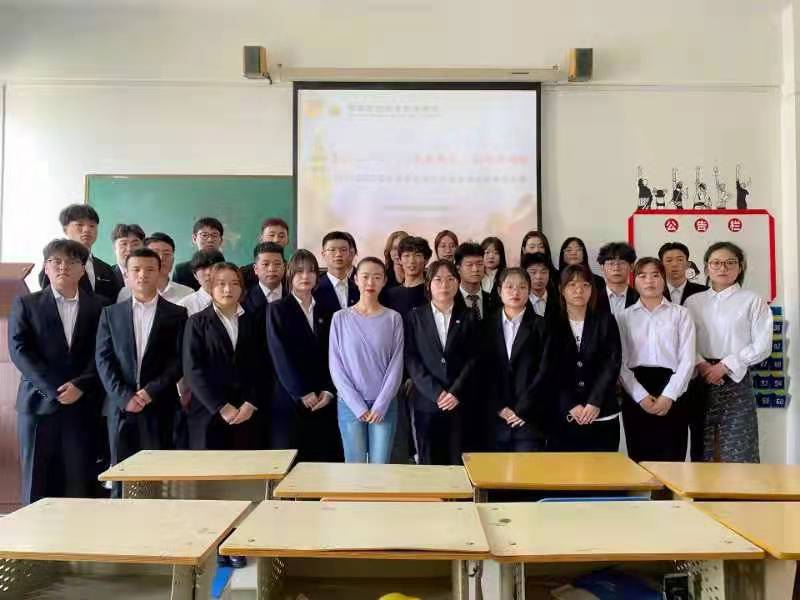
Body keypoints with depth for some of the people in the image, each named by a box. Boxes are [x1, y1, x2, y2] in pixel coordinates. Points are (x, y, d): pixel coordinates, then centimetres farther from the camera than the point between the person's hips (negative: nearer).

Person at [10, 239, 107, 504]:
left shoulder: (99, 306, 8)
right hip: (39, 402, 0)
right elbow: (19, 350, -2)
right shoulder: (25, 304, 8)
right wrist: (54, 388, -12)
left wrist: (80, 385, -12)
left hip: (83, 404, 0)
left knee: (80, 486, 0)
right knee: (37, 486, 5)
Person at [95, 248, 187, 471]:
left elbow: (180, 359, -1)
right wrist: (124, 396, -8)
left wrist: (151, 391, -12)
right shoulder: (111, 313, 10)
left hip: (160, 406, -1)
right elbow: (103, 359, 4)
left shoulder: (176, 314, 5)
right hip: (121, 406, 2)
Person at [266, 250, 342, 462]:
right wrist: (302, 393, -12)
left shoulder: (326, 311, 13)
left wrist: (329, 391, -6)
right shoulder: (277, 309, 1)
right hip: (291, 399, -3)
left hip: (324, 400, 3)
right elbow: (280, 355, -7)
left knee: (325, 458, 0)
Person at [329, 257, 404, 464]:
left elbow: (396, 364, -1)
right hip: (350, 404, 0)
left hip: (384, 405, 0)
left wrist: (381, 405, -8)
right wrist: (358, 405, -8)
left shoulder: (393, 318, 1)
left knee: (380, 466, 2)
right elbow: (336, 366, -2)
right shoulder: (341, 318, 0)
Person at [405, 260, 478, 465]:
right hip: (426, 401, 0)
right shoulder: (415, 316, 7)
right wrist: (436, 393, -11)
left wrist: (456, 393, -11)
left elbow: (472, 359, 1)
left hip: (459, 402, 0)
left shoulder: (468, 317, 9)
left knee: (458, 463, 1)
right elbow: (411, 359, -1)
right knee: (429, 463, 4)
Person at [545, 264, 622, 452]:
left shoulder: (606, 321, 7)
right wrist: (571, 406, -11)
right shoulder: (552, 324, 5)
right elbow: (551, 370, 0)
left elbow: (612, 363, -2)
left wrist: (595, 403, -12)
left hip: (603, 416, 0)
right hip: (563, 417, 0)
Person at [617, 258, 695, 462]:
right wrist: (641, 396, -11)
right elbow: (621, 363, 1)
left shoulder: (680, 314, 7)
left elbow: (687, 360, -1)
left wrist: (668, 396, -12)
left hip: (671, 394, 0)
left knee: (672, 459, 0)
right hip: (636, 394, 1)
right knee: (640, 460, 4)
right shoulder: (624, 317, 8)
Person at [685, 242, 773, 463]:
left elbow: (762, 345, -5)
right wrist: (700, 364, -13)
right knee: (704, 449, 8)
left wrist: (725, 366, -12)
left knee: (736, 449, -1)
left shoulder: (752, 301, 1)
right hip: (700, 381, 3)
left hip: (736, 380, -3)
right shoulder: (693, 302, 9)